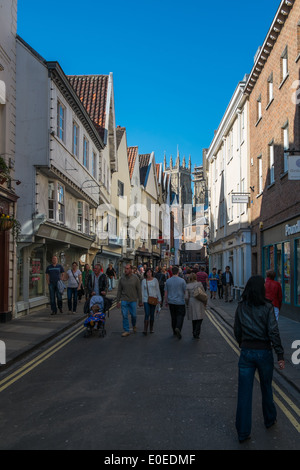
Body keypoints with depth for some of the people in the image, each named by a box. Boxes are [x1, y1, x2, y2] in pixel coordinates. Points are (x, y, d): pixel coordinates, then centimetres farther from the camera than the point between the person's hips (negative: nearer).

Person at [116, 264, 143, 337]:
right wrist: (117, 301, 5)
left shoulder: (135, 278, -4)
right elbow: (119, 290, 7)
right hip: (124, 300, 1)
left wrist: (140, 301, 0)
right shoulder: (122, 279, 0)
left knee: (134, 315, 6)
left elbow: (139, 290, 0)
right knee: (124, 316, -3)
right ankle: (126, 331, 7)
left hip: (133, 300, -1)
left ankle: (134, 325, 36)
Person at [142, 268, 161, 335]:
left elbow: (158, 290, 6)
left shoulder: (155, 280, 3)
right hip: (146, 300, -1)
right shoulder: (144, 281, 2)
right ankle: (145, 330, -13)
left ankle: (151, 329, 22)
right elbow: (142, 291, 5)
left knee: (152, 315, 8)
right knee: (147, 314, -11)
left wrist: (159, 299, 3)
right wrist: (141, 300, 1)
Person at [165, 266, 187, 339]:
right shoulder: (182, 281, -9)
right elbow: (185, 292, -4)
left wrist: (166, 302, 16)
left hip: (171, 302, 3)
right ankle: (178, 328, -23)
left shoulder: (168, 281, 0)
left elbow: (166, 293, 4)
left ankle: (174, 331, 23)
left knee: (173, 317, 14)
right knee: (180, 316, 0)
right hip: (180, 302, -3)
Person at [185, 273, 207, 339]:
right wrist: (205, 303, 11)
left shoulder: (187, 286, -2)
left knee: (194, 319, 17)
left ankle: (194, 333, 24)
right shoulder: (199, 285, -3)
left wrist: (187, 304, 7)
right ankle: (197, 334, -8)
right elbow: (204, 295, -2)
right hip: (199, 303, -2)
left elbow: (186, 297, -8)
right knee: (199, 319, 6)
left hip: (191, 304, 2)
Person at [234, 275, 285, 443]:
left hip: (246, 352, 2)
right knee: (266, 388, 21)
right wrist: (280, 355, -10)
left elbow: (237, 330, 5)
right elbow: (273, 332, -15)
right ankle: (270, 420, 41)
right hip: (264, 352, -1)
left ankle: (243, 432, 10)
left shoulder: (241, 307, -2)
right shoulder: (267, 307, -11)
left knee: (244, 392, 5)